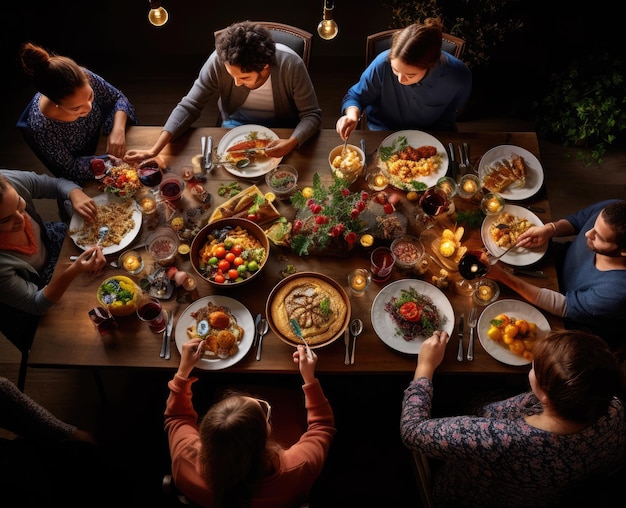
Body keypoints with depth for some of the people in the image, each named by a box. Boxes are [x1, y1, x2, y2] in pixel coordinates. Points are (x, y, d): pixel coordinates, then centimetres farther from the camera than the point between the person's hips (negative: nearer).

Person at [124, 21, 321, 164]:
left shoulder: (291, 65, -31)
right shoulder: (218, 61, -27)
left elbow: (312, 114, -23)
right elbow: (188, 107, -22)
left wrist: (291, 143, -45)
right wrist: (155, 150, -34)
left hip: (280, 129, -1)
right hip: (236, 124, 2)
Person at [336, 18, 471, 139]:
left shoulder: (459, 77, -26)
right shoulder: (383, 63, -29)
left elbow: (447, 120, -6)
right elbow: (356, 96, -12)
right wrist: (352, 115, -33)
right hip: (384, 132, -1)